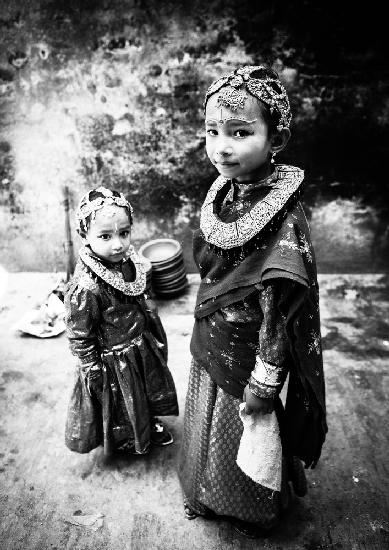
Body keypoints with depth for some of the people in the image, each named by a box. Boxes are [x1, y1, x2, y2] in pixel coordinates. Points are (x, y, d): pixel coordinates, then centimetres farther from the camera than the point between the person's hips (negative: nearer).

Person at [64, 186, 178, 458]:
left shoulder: (129, 260, -12)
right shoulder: (85, 287, -35)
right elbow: (80, 337, -23)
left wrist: (155, 333, 16)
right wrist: (94, 372, -15)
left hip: (145, 346, 7)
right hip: (114, 361, -7)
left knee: (152, 390, 30)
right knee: (121, 404, 21)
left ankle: (151, 423, 59)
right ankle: (126, 439, 52)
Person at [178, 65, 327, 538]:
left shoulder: (284, 220, -28)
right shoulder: (225, 193, -5)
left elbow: (282, 309, -23)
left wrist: (264, 384, -16)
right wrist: (206, 331, 15)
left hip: (246, 358, -6)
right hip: (210, 347, 7)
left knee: (243, 442, 20)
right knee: (206, 432, 27)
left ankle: (254, 515, 53)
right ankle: (206, 497, 58)